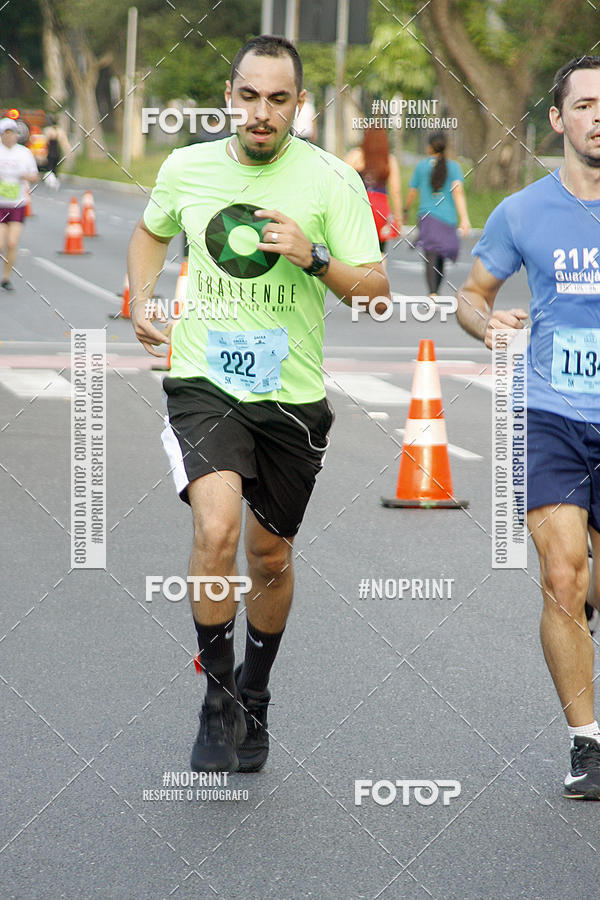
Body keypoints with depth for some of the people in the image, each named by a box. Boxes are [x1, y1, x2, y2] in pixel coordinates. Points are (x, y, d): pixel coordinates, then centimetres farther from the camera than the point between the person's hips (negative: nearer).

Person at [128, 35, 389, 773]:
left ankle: (255, 698, 37)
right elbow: (151, 231, 23)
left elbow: (376, 291, -4)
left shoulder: (331, 180, -6)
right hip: (202, 385, -1)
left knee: (270, 557, 13)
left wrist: (316, 258, -21)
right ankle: (219, 702, -7)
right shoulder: (186, 167, 1)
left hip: (291, 394, 1)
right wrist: (142, 300, 7)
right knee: (216, 529, -24)